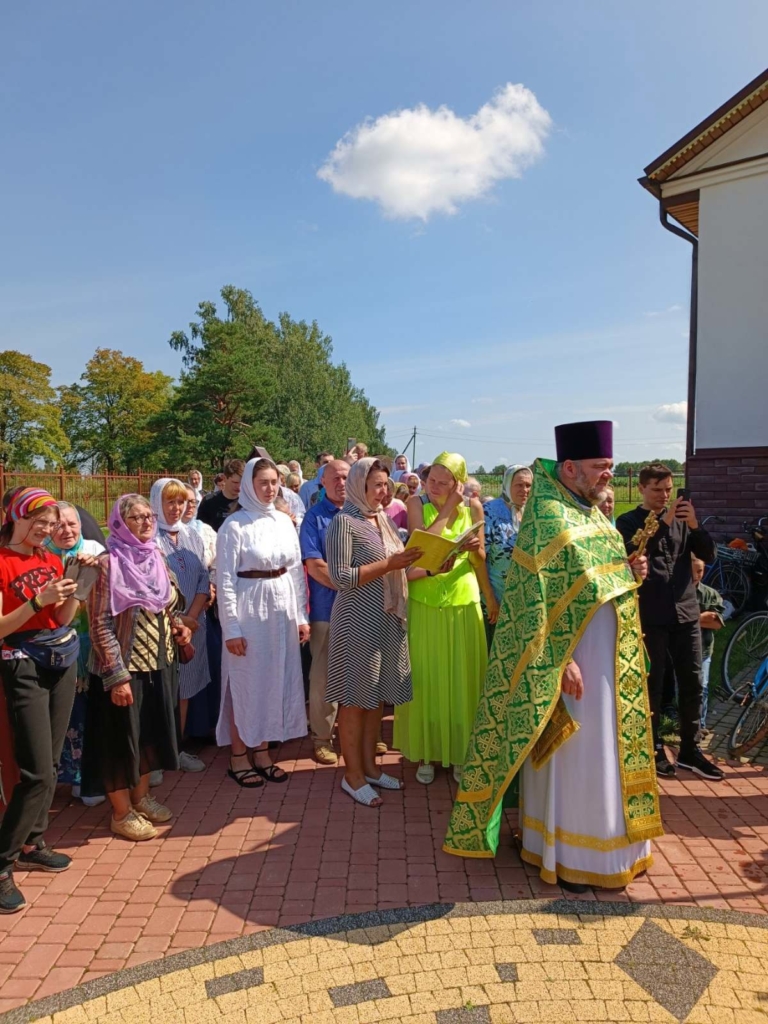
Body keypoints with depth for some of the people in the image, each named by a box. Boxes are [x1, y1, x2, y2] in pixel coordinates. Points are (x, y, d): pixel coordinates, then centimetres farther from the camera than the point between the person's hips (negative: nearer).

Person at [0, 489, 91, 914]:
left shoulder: (51, 560, 7)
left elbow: (63, 618, 5)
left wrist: (76, 584, -10)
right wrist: (38, 599, -26)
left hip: (63, 661, 7)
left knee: (50, 765, 12)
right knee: (38, 773, -9)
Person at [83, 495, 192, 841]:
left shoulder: (156, 557, 5)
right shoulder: (108, 563, -16)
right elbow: (99, 622, -18)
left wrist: (177, 626, -3)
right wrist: (116, 675, -21)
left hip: (160, 663, 7)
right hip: (125, 667, -7)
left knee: (150, 731, 18)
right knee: (121, 736, 7)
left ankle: (141, 796, 37)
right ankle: (121, 812, 24)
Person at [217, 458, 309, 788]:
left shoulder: (284, 522, 6)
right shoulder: (235, 525, -10)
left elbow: (297, 571, 10)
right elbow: (224, 579, -11)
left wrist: (301, 616, 7)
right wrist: (231, 628, -13)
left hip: (282, 611, 5)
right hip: (249, 611, -5)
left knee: (275, 682, 12)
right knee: (246, 684, 5)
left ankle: (262, 752, 27)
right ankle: (239, 757, 20)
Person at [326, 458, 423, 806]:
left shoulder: (385, 520, 12)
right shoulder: (344, 522, -10)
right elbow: (340, 576, -17)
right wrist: (389, 564, -20)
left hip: (389, 619, 7)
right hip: (359, 620, -7)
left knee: (377, 696, 14)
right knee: (355, 699, 3)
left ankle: (369, 765, 28)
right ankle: (352, 775, 16)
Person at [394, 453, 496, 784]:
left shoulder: (473, 507, 1)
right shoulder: (417, 504, -4)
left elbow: (480, 560, 10)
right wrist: (447, 508, -17)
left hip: (464, 602, 2)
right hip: (424, 602, -1)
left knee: (462, 679, 9)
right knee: (426, 678, 6)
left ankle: (460, 752, 26)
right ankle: (426, 752, 22)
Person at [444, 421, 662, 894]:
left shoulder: (592, 514, 10)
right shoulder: (548, 519, -18)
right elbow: (539, 598, -22)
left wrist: (629, 572, 1)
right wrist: (562, 661, -24)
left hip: (608, 660, 9)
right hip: (570, 662, -9)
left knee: (601, 751, 19)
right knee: (571, 758, 3)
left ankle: (602, 839, 36)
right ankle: (565, 855, 20)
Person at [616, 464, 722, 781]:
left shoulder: (682, 520, 11)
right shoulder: (628, 521, 1)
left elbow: (709, 555, 3)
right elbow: (633, 554, -16)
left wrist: (694, 525, -12)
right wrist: (664, 522, -22)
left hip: (685, 613, 4)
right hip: (650, 616, -4)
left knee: (692, 683, 8)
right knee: (652, 685, 4)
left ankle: (689, 749, 21)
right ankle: (654, 749, 17)